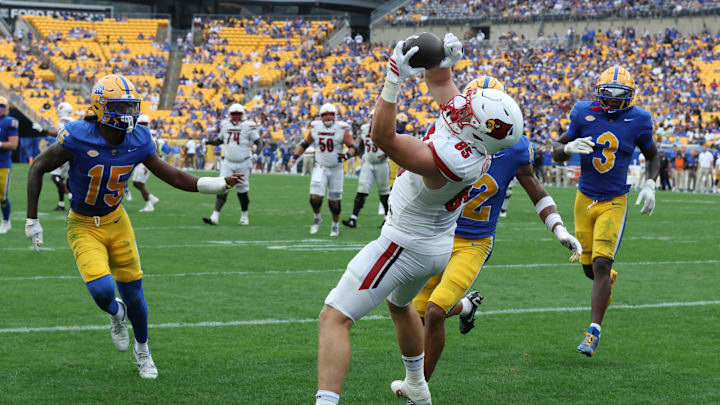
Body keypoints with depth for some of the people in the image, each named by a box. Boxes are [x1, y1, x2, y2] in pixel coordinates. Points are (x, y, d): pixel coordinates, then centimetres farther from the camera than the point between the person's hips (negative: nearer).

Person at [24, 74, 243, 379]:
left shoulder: (138, 142, -11)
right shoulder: (78, 138, -23)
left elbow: (176, 177, -1)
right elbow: (37, 169, -10)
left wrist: (221, 183, -12)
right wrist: (32, 220, -10)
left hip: (116, 222, 4)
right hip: (84, 227, -3)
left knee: (133, 293, 7)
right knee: (102, 290, -21)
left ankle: (142, 349, 35)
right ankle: (116, 314, 18)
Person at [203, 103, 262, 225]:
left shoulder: (249, 126, -8)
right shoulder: (225, 125, 6)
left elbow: (259, 143, -7)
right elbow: (219, 140, 20)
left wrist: (256, 148, -29)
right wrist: (210, 141, 0)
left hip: (243, 163, -3)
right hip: (228, 162, 3)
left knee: (242, 191, 7)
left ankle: (244, 216, 25)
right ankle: (215, 216, -12)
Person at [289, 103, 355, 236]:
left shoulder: (342, 129, -9)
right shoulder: (315, 128, -1)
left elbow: (353, 148, -10)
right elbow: (305, 144, 14)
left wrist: (346, 155, -31)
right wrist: (295, 157, 5)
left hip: (336, 169, -1)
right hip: (320, 168, 1)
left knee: (334, 200, 7)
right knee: (315, 196, -15)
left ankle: (335, 224, 29)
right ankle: (317, 217, 14)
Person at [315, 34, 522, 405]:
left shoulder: (447, 161, -37)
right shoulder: (480, 135, -12)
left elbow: (383, 138, -37)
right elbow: (441, 87, 3)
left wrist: (394, 79, -43)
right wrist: (443, 63, -16)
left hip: (405, 246, -10)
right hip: (438, 247, 10)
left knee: (334, 318, -11)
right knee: (399, 304, 37)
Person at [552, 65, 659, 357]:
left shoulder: (638, 121, -6)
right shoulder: (584, 114, -5)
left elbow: (652, 156, 13)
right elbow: (557, 153, 2)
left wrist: (650, 185, -4)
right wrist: (569, 147, -21)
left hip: (614, 202, -2)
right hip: (585, 199, 2)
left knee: (601, 264, -16)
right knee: (589, 267, 9)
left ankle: (594, 331, -13)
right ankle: (609, 279, 47)